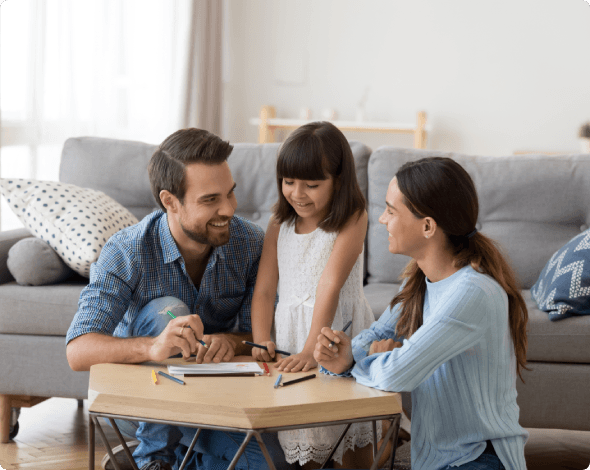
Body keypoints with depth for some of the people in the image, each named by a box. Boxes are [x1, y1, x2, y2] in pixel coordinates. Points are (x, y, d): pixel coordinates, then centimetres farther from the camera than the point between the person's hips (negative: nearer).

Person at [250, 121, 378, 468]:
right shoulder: (280, 223, 5)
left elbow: (330, 285, -21)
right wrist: (261, 341, -14)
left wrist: (312, 349, -28)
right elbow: (264, 289, 2)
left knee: (351, 429, 6)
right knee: (300, 429, 7)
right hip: (290, 330, 4)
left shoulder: (352, 219, -11)